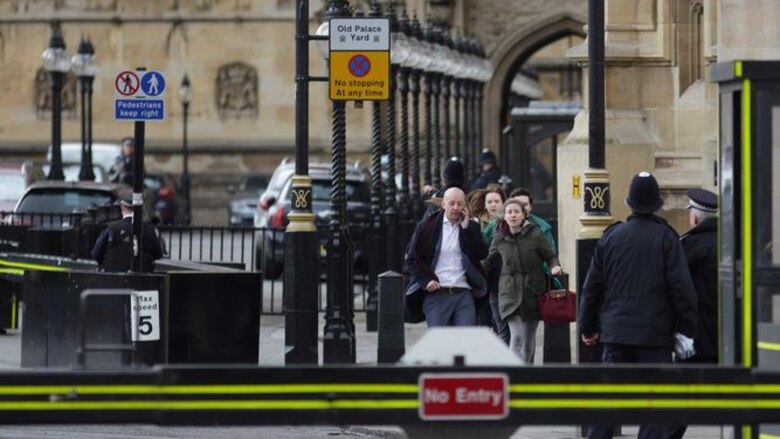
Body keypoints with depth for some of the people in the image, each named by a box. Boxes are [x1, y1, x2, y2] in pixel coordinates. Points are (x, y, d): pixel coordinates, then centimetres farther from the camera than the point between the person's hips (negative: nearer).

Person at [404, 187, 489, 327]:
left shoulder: (471, 228, 12)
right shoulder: (427, 226, 5)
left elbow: (482, 254, -1)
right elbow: (411, 257, 6)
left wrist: (466, 228, -5)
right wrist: (426, 279, -7)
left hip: (464, 294, 2)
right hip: (436, 293, -2)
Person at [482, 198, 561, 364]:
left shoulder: (535, 235, -5)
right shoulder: (499, 237, 1)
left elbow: (550, 256, 3)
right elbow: (489, 262, 14)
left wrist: (555, 266, -18)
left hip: (533, 292, 0)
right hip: (510, 293, 0)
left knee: (529, 338, 11)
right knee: (517, 337, -15)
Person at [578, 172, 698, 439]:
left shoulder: (611, 236, 6)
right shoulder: (666, 238, -5)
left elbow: (592, 286, 9)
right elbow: (682, 287, -9)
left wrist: (588, 327, 17)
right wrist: (687, 328, -2)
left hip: (616, 330, 3)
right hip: (655, 334, -3)